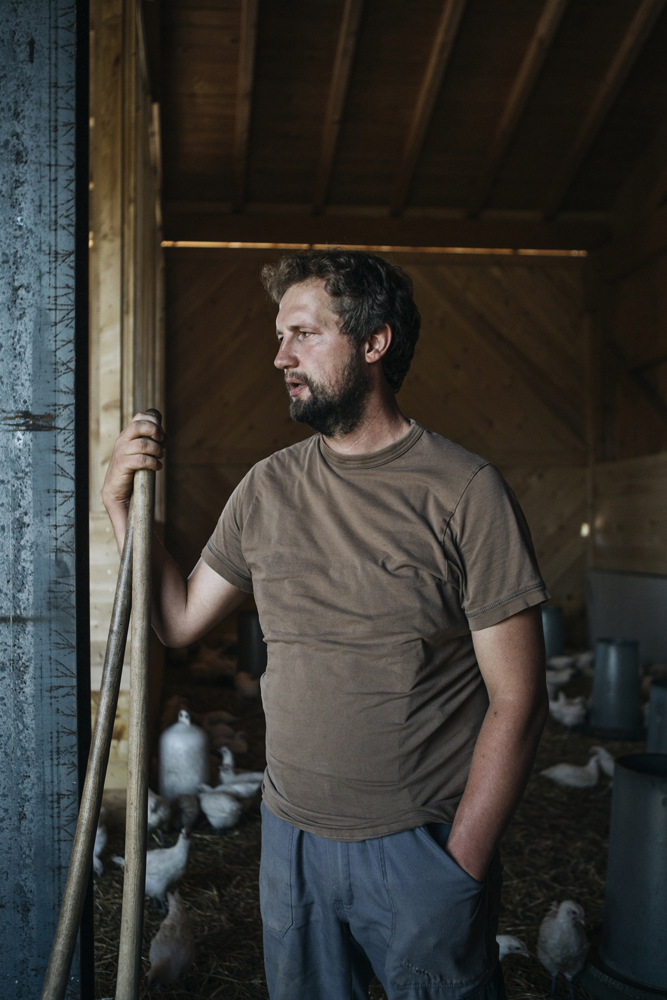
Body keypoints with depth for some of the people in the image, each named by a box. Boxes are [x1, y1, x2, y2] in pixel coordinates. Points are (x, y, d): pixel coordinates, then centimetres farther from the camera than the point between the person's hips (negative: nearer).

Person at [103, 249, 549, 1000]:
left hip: (422, 849, -4)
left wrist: (461, 868, -13)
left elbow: (516, 701, -12)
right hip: (290, 838, 5)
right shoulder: (267, 488, 3)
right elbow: (180, 621, 10)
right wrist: (123, 503, 1)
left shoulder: (464, 491, -13)